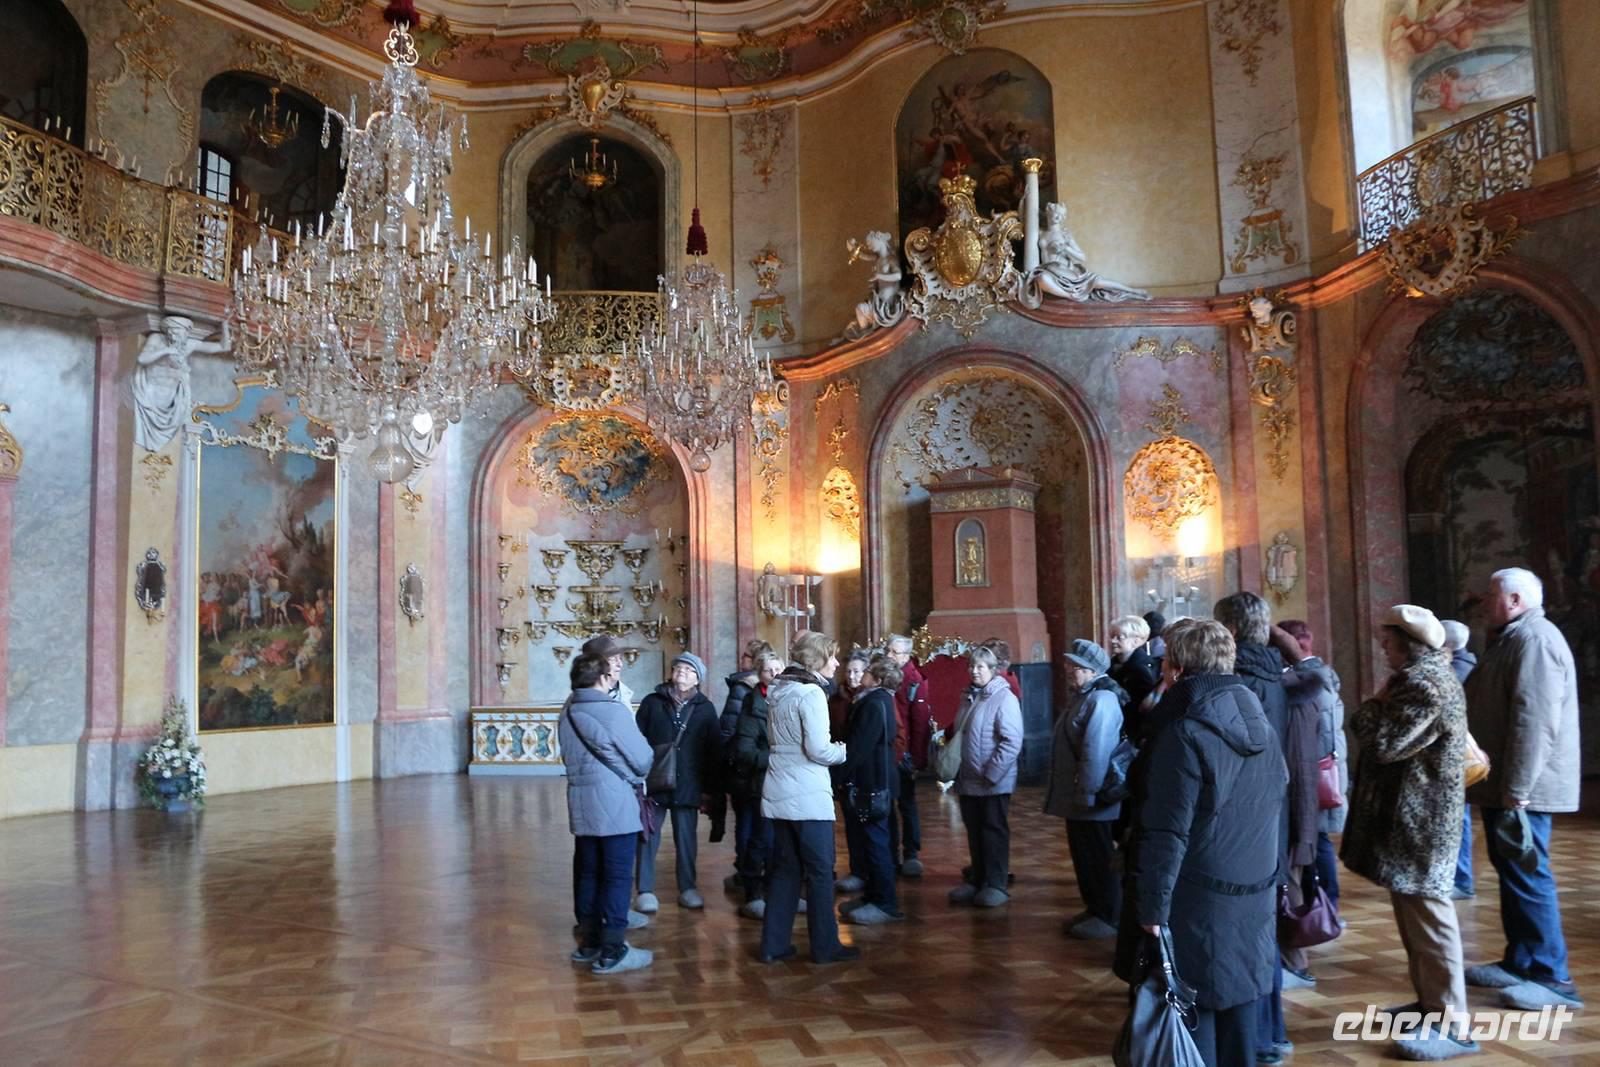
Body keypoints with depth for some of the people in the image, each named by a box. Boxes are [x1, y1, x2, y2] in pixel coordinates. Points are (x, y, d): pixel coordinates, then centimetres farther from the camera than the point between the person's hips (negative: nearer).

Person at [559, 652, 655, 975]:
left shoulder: (567, 713, 6)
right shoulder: (613, 711, -16)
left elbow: (568, 758, 13)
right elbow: (642, 759, -11)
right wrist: (636, 776, 10)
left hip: (581, 806, 7)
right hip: (615, 805, -7)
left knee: (587, 873, 15)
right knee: (617, 876, -1)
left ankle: (588, 943, 25)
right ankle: (611, 952, 2)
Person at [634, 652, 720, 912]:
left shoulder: (705, 708, 5)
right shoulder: (652, 703, 1)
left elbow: (713, 751, 5)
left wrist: (709, 788, 3)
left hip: (688, 786, 1)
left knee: (686, 838, 8)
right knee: (649, 837, 4)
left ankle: (687, 888, 20)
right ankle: (645, 890, 13)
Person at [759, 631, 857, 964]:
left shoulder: (778, 691, 10)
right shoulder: (811, 693, -15)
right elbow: (818, 750, -19)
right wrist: (842, 751, 1)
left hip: (778, 794, 8)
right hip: (808, 796, -8)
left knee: (785, 868, 14)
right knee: (821, 870, 3)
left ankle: (773, 943, 17)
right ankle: (825, 946, 11)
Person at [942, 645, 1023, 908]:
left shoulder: (1004, 698, -13)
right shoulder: (969, 698, 12)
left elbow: (1012, 742, -19)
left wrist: (991, 774, -19)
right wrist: (957, 774, 17)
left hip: (994, 783, -7)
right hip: (968, 782, 7)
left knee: (994, 832, 3)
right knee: (974, 832, 14)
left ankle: (996, 884, 12)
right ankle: (978, 880, 25)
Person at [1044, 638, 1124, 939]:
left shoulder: (1101, 700, -21)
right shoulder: (1079, 696, 12)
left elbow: (1096, 753, -26)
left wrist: (1087, 793, -23)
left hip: (1093, 799, -10)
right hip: (1076, 797, 10)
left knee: (1099, 858, 1)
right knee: (1082, 854, 17)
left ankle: (1110, 917, 12)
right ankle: (1094, 908, 29)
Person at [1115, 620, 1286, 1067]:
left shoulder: (1184, 733, -17)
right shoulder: (1259, 723, 7)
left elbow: (1166, 833, -21)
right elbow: (1276, 807, 14)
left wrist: (1152, 908, -16)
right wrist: (1270, 879, 21)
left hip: (1197, 904, -7)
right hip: (1254, 896, 8)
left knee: (1192, 1013, 3)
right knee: (1239, 1001, 16)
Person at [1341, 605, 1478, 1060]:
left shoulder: (1426, 685, -19)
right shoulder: (1426, 678, 15)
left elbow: (1384, 742, -23)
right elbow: (1395, 738, 19)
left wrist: (1373, 704, -8)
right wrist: (1380, 706, 4)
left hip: (1419, 818, -11)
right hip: (1412, 815, 11)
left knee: (1427, 913, -6)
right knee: (1414, 912, 17)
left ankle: (1451, 1025, -1)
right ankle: (1432, 1002, 27)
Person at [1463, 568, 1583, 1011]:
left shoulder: (1534, 639, -16)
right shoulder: (1511, 639, 18)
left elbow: (1535, 720, -25)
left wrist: (1517, 789, -26)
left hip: (1521, 788, -10)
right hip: (1503, 784, 10)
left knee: (1527, 876, -5)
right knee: (1512, 874, 15)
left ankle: (1553, 977, 2)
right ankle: (1520, 962, 23)